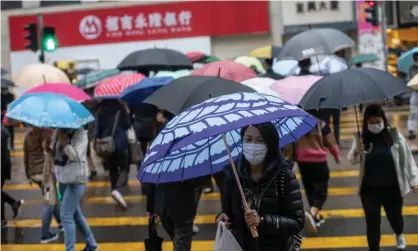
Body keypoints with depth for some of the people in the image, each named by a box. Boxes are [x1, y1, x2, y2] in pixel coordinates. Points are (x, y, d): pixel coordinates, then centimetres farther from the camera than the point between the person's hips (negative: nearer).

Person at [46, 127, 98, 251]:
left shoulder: (80, 133, -15)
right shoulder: (57, 132, 1)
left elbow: (76, 156, -24)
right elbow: (54, 154, 6)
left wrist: (64, 142, -30)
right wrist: (48, 149, -15)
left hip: (76, 179, -7)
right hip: (63, 177, 8)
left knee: (66, 215, -11)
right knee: (75, 213, 18)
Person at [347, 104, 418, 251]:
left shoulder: (395, 135, -9)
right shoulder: (361, 138, -7)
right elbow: (352, 161, -10)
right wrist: (357, 151, -31)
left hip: (392, 187, 0)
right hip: (370, 189, 0)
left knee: (394, 216, 18)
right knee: (372, 220, -3)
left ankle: (399, 235, 53)